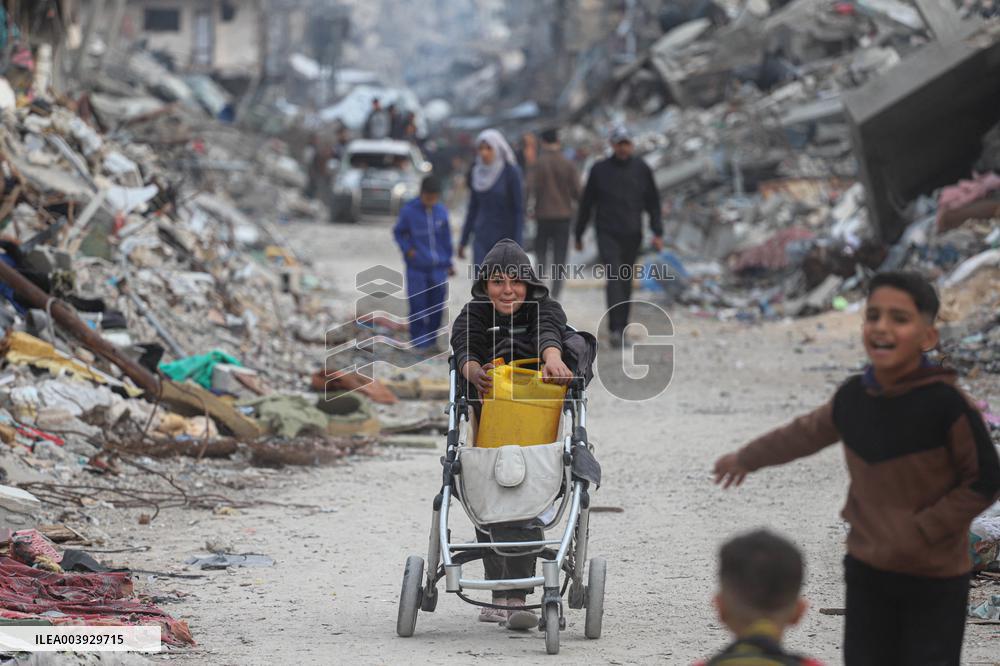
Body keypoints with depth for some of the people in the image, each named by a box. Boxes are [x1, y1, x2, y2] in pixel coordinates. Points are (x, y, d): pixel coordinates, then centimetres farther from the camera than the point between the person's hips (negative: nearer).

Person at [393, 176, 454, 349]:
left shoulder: (441, 211, 2)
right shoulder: (408, 211, -8)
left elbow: (446, 238, 11)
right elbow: (398, 232, 4)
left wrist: (448, 263, 14)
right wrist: (407, 248, -12)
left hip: (438, 268, 3)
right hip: (416, 268, -3)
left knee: (437, 303, 6)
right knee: (418, 304, -4)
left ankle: (431, 337, 20)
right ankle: (419, 338, 7)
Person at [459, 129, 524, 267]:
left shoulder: (510, 172, -9)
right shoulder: (477, 172, 6)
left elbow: (519, 210, -9)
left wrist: (517, 246, -14)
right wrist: (463, 241, 15)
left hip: (504, 238, -4)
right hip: (482, 238, 4)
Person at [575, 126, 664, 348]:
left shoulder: (641, 170, 5)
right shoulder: (599, 170, 2)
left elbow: (653, 202, 9)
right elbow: (587, 204, 8)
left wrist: (657, 232, -1)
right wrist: (579, 235, 10)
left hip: (632, 235, 2)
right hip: (607, 234, -2)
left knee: (626, 281, 9)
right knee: (614, 279, -15)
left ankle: (621, 326, 19)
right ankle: (616, 329, -22)